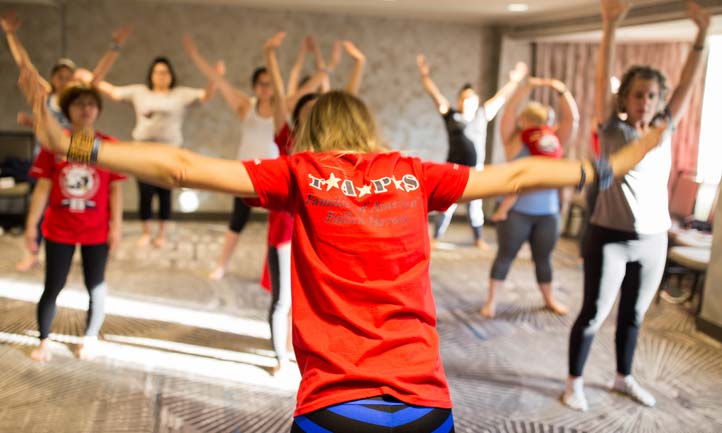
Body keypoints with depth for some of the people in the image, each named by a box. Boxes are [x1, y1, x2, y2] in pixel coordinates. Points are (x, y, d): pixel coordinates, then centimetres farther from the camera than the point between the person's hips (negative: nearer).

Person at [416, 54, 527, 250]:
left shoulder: (482, 115, 9)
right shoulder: (451, 115, 0)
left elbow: (501, 97, 15)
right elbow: (436, 94, -4)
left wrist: (514, 81, 15)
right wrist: (425, 76, -11)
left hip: (476, 170, 3)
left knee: (475, 206, 13)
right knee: (447, 206, -1)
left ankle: (478, 238, 29)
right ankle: (435, 238, 10)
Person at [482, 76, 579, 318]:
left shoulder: (554, 140, 4)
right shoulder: (514, 140, -3)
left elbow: (573, 119, -5)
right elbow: (510, 111, -15)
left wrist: (562, 91, -19)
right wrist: (528, 87, -24)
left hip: (548, 213, 3)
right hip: (516, 211, -3)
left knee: (543, 258, 14)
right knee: (505, 255, 3)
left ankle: (549, 300, 29)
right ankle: (491, 301, 11)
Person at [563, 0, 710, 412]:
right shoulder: (613, 130, -6)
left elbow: (688, 84, 2)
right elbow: (603, 79, -15)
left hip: (653, 241, 5)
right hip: (610, 237, -4)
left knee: (634, 316, 18)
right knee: (593, 315, 3)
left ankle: (624, 378, 35)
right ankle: (575, 383, 19)